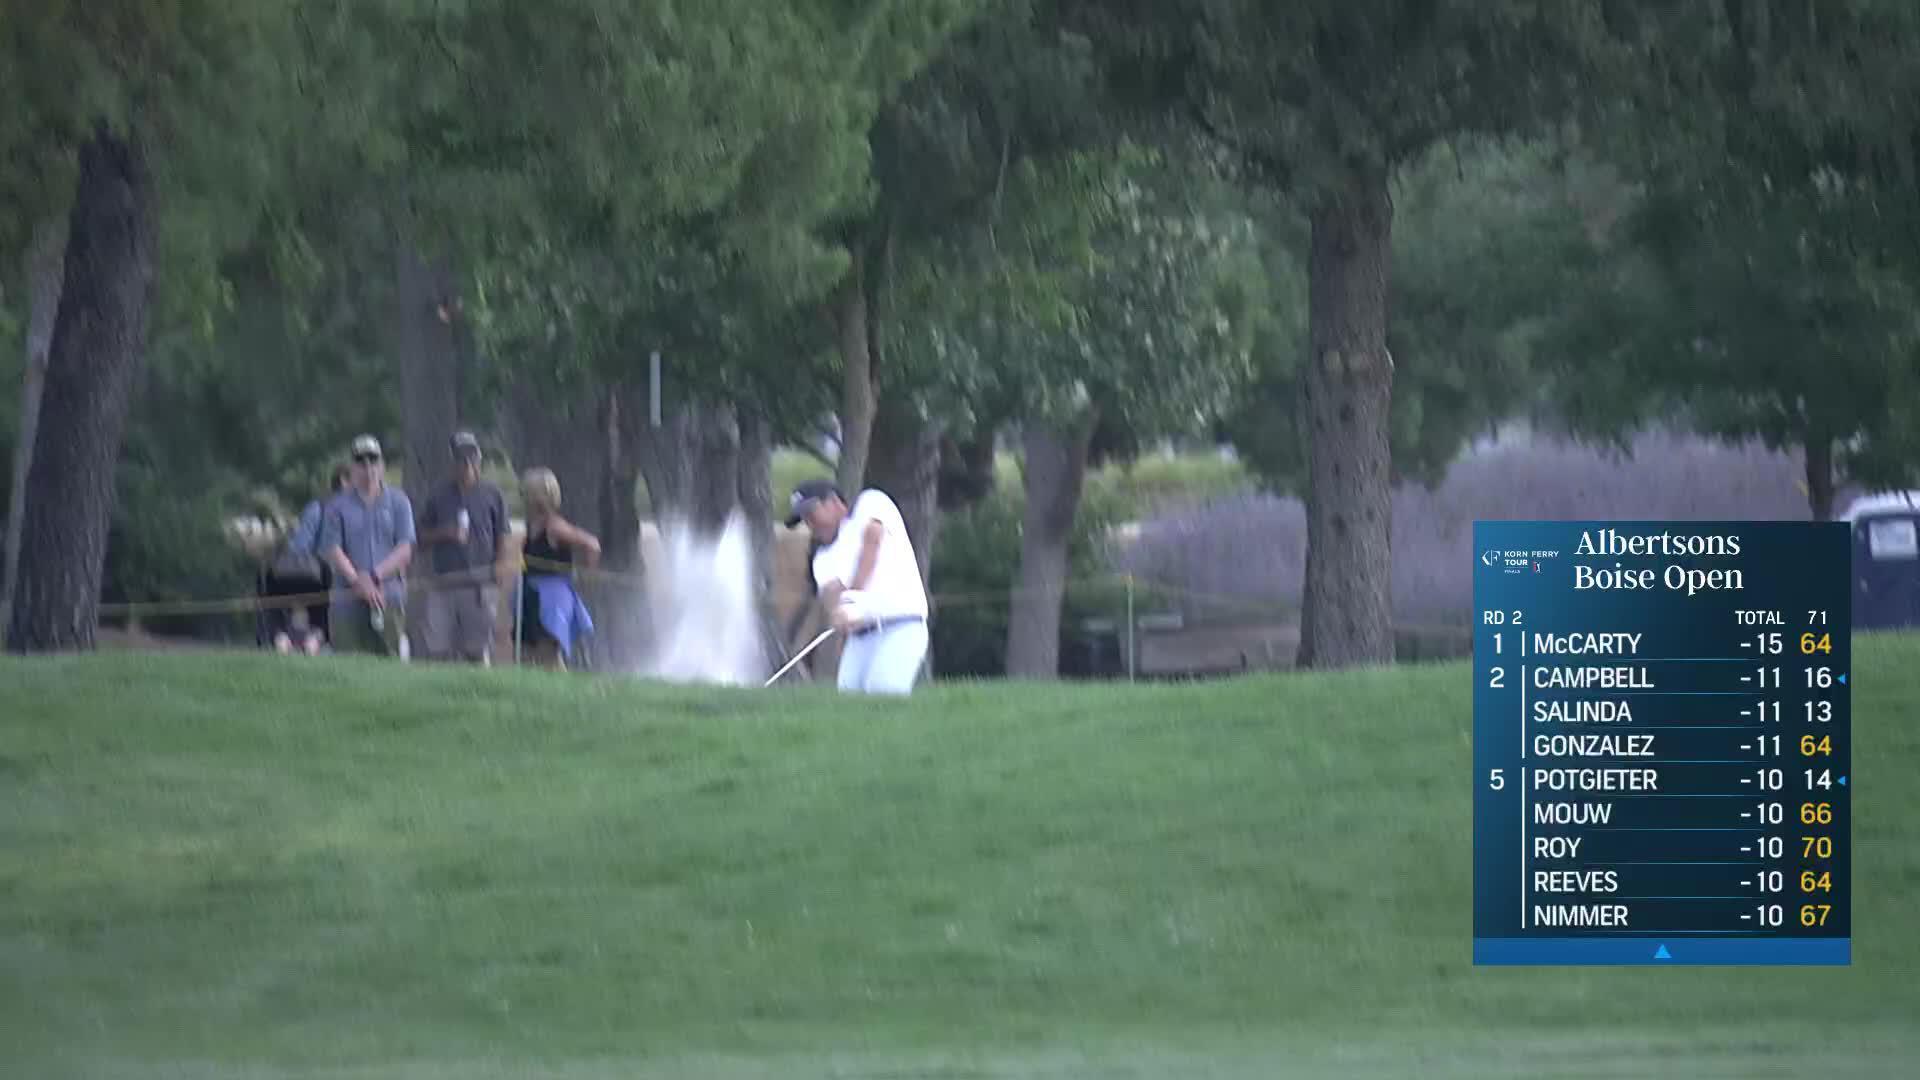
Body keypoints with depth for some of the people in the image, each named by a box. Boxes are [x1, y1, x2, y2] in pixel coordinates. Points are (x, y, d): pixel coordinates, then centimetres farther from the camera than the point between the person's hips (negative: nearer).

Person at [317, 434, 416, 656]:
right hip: (349, 597, 0)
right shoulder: (339, 505, 10)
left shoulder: (398, 502, 11)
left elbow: (405, 550, 4)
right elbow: (332, 549, 1)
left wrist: (374, 577, -9)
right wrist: (359, 583, -12)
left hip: (390, 598, 0)